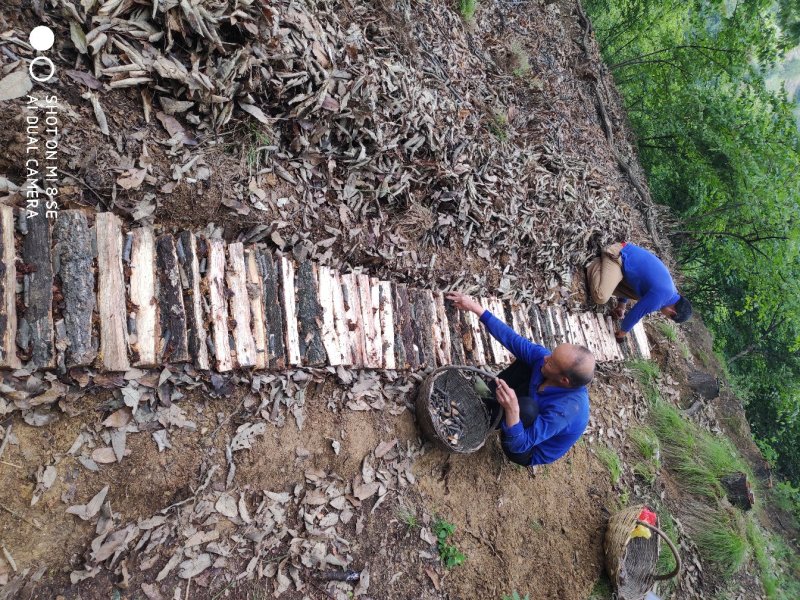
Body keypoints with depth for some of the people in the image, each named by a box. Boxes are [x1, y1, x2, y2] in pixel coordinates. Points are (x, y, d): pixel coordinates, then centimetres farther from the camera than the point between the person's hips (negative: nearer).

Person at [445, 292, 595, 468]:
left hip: (529, 452, -7)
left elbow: (519, 445, -38)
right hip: (532, 421, 7)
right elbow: (513, 339, -19)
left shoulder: (564, 410, -40)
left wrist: (512, 409, -56)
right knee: (525, 362, 0)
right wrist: (477, 308, -20)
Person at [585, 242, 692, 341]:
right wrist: (623, 332, 6)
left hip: (624, 253, 9)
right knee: (601, 297, -27)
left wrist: (621, 305, 29)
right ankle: (595, 264, -4)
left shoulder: (666, 290, 14)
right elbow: (636, 313, -9)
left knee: (638, 295, 15)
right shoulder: (660, 297, -17)